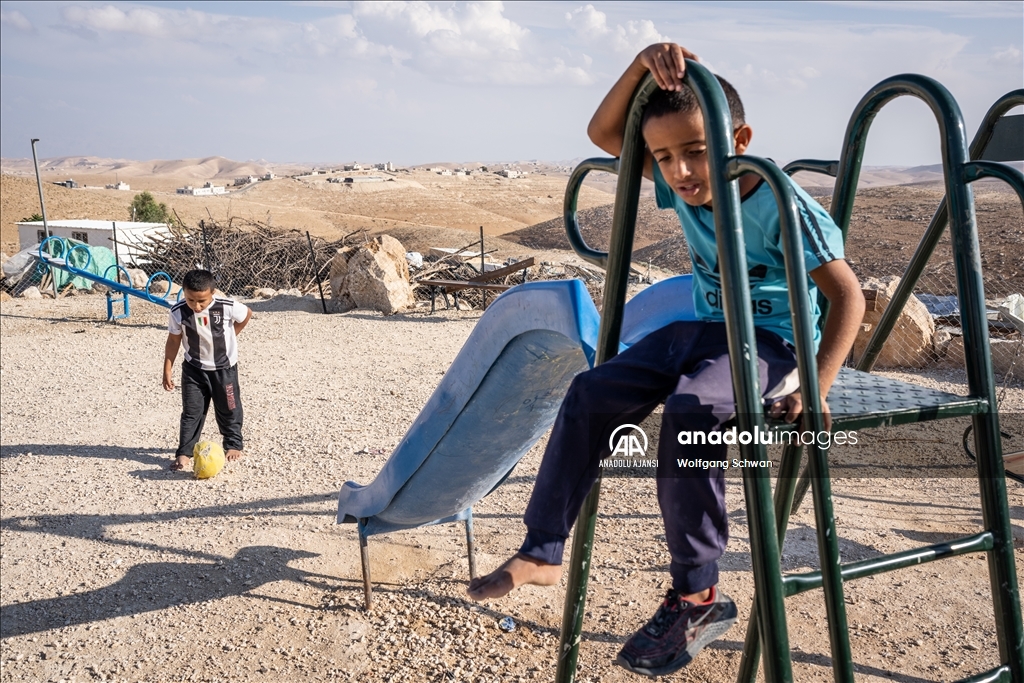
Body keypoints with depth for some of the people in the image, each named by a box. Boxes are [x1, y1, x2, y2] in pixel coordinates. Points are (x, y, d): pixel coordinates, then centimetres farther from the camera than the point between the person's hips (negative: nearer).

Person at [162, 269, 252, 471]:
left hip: (224, 368, 0)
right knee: (191, 411, 1)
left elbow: (247, 314, -1)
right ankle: (184, 453, 7)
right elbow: (173, 341, -5)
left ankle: (233, 445, 30)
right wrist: (167, 370, -3)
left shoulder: (227, 307, -23)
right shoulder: (178, 312, -18)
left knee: (228, 409, 12)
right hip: (194, 369, 1)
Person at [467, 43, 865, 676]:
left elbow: (848, 296, -20)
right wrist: (643, 62, -20)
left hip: (772, 340, -6)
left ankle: (697, 594, -21)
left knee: (689, 407, -36)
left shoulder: (785, 207, -20)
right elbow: (604, 132, -3)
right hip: (704, 327, 7)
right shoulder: (682, 186, -3)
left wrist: (815, 390, -31)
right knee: (594, 391, -11)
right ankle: (543, 550, -4)